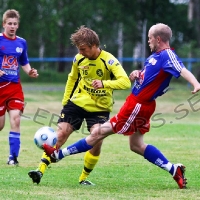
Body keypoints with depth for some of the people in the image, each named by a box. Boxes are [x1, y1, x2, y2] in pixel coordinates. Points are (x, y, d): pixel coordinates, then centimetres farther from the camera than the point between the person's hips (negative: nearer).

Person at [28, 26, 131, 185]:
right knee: (60, 134, -8)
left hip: (100, 108, -3)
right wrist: (65, 100, 15)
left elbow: (125, 82, -30)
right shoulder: (79, 59, -3)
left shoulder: (109, 61, -18)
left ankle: (84, 178, 5)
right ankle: (41, 170, -7)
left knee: (97, 142, -14)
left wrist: (104, 83, -44)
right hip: (77, 102, 3)